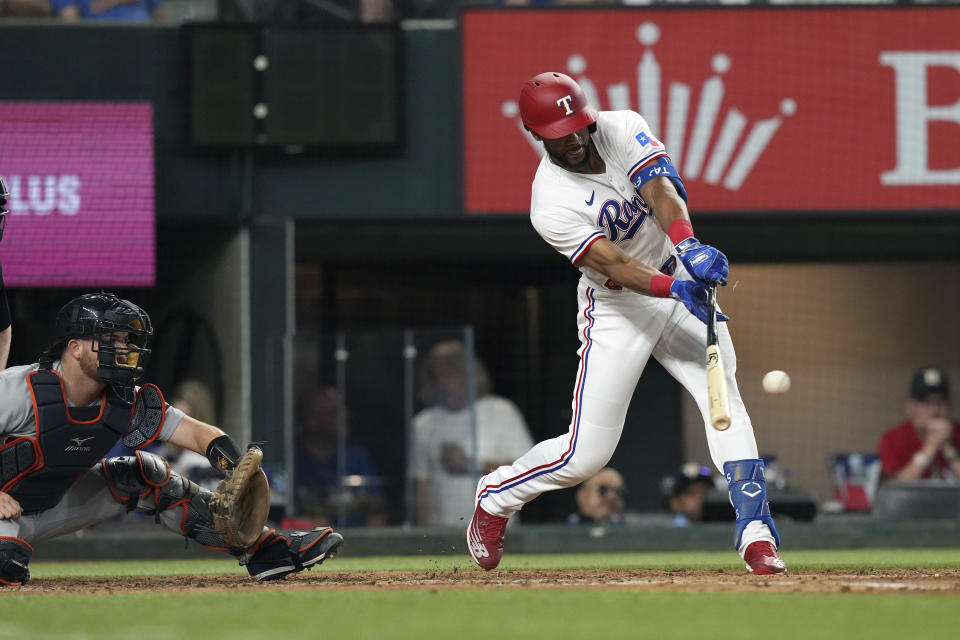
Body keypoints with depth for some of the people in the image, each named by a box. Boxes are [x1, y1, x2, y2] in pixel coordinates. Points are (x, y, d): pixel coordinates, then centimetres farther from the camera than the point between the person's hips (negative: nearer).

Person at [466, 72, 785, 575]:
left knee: (722, 394, -19)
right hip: (615, 307, -4)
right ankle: (495, 496, 24)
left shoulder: (622, 128, -10)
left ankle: (755, 533, -21)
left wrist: (689, 246, -46)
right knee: (586, 454, -4)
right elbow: (613, 266, -30)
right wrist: (673, 288, -47)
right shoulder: (551, 204, -22)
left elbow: (660, 189, -27)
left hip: (678, 276, 4)